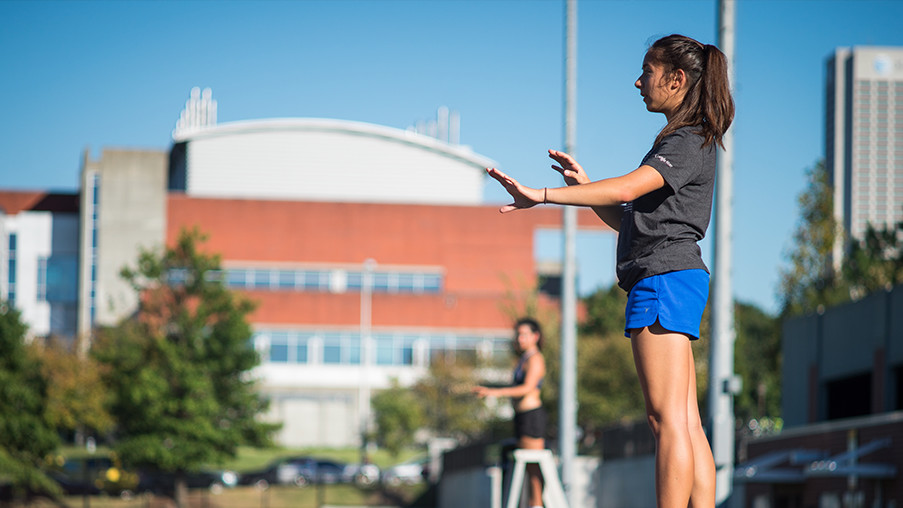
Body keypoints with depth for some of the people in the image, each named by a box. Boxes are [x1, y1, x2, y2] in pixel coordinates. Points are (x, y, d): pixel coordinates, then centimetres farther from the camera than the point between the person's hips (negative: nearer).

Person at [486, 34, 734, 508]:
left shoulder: (687, 143, -8)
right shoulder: (683, 142, 24)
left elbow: (627, 189, -24)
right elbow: (630, 221, 26)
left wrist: (542, 195, -28)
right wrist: (584, 186, 11)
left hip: (664, 277, -11)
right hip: (673, 278, 11)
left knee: (668, 419, -13)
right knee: (687, 425, 5)